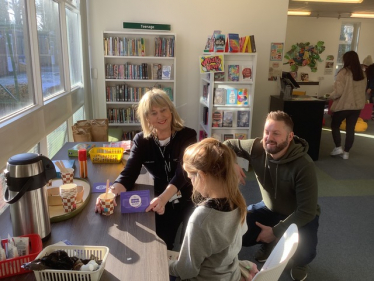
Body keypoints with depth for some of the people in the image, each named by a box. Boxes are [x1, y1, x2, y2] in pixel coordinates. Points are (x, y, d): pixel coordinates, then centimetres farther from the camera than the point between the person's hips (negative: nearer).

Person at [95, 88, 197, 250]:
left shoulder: (187, 135, -9)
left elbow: (183, 172, -23)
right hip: (161, 201, 2)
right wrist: (112, 192, -35)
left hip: (189, 199, -1)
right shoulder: (142, 140, -2)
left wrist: (163, 198, -41)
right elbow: (129, 173, -12)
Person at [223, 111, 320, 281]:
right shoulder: (257, 148, -21)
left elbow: (307, 211, -28)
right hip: (271, 208, 4)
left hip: (301, 215, -4)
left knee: (305, 251, -31)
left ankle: (300, 263, 12)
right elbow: (228, 145, -3)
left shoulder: (303, 166, -32)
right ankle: (269, 244, 21)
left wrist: (275, 231, -27)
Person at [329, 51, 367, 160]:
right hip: (357, 105, 5)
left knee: (335, 125, 14)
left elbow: (339, 91, -18)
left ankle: (338, 147, 9)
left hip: (343, 105, -5)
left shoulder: (344, 72, -14)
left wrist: (330, 97, 0)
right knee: (350, 128, 10)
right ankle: (346, 152, 15)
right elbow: (363, 90, 11)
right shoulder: (362, 74, 5)